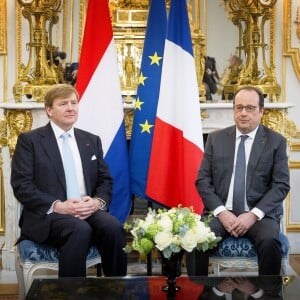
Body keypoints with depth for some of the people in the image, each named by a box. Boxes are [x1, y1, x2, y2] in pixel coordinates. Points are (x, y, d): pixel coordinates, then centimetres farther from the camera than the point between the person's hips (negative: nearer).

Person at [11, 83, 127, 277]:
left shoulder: (92, 141, 19)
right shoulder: (29, 140, 6)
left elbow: (105, 180, 16)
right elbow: (21, 185, -3)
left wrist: (98, 201, -8)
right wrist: (57, 206, -16)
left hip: (89, 211, 4)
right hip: (47, 214, -4)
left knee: (113, 226, -28)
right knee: (80, 229, -35)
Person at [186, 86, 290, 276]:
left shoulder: (276, 141, 5)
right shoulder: (216, 138, 10)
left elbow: (281, 185, -1)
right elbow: (203, 180, 5)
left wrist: (254, 214, -15)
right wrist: (221, 212, -11)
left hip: (260, 213, -1)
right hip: (221, 212, 1)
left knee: (270, 241, -33)